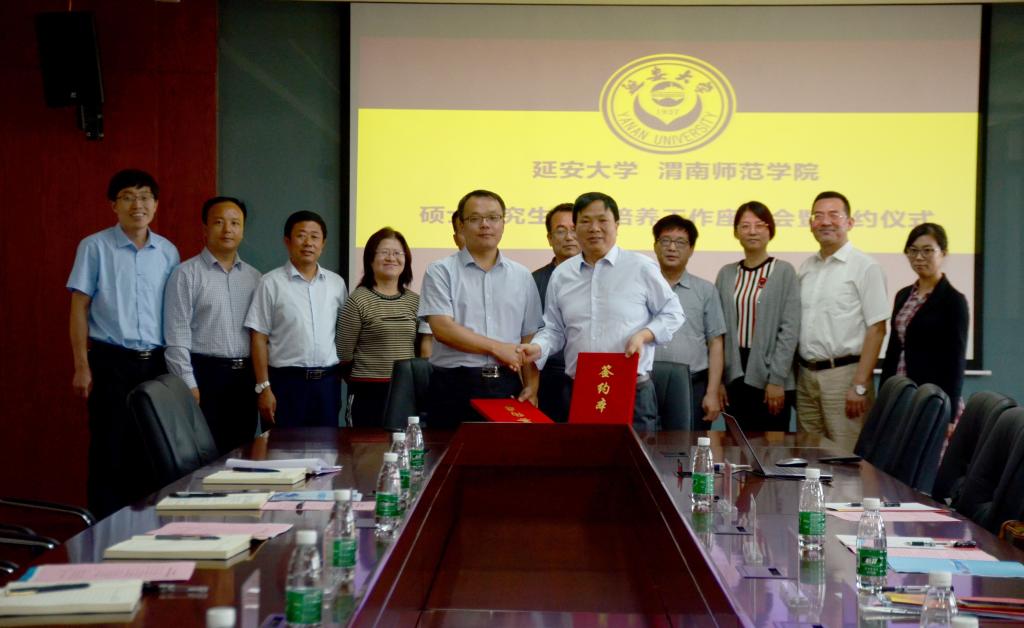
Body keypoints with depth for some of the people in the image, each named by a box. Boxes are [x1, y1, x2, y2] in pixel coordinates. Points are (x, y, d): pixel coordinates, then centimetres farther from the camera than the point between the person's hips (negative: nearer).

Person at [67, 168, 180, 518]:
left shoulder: (168, 252, 8)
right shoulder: (95, 247, -2)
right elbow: (79, 308, -2)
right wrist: (82, 367, -7)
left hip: (156, 362, 3)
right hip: (111, 361, -3)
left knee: (150, 451, 7)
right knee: (111, 450, 0)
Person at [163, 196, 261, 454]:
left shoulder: (254, 277, 13)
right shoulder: (186, 274, -3)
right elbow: (177, 336, -7)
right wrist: (189, 385, -13)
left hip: (246, 377, 5)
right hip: (205, 375, -5)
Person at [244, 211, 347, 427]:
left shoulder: (336, 283, 9)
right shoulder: (271, 283, -3)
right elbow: (259, 338, -4)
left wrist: (343, 374, 6)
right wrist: (264, 387, -9)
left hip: (328, 382, 4)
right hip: (286, 381, -4)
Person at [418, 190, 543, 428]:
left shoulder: (522, 277, 14)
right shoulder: (441, 272, 3)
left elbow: (529, 339, 12)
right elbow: (442, 328, -9)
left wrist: (532, 388, -1)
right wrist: (498, 348, -8)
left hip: (507, 386, 3)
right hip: (455, 387, -3)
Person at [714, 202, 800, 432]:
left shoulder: (784, 272, -2)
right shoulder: (726, 274, 9)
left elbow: (790, 329, -6)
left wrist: (777, 380, -12)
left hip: (768, 375, -3)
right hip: (734, 376, 3)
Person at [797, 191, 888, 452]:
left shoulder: (865, 267, -6)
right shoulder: (806, 267, 13)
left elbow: (876, 329, -10)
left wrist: (860, 386, -15)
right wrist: (792, 377, 9)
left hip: (843, 372, -6)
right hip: (806, 374, 6)